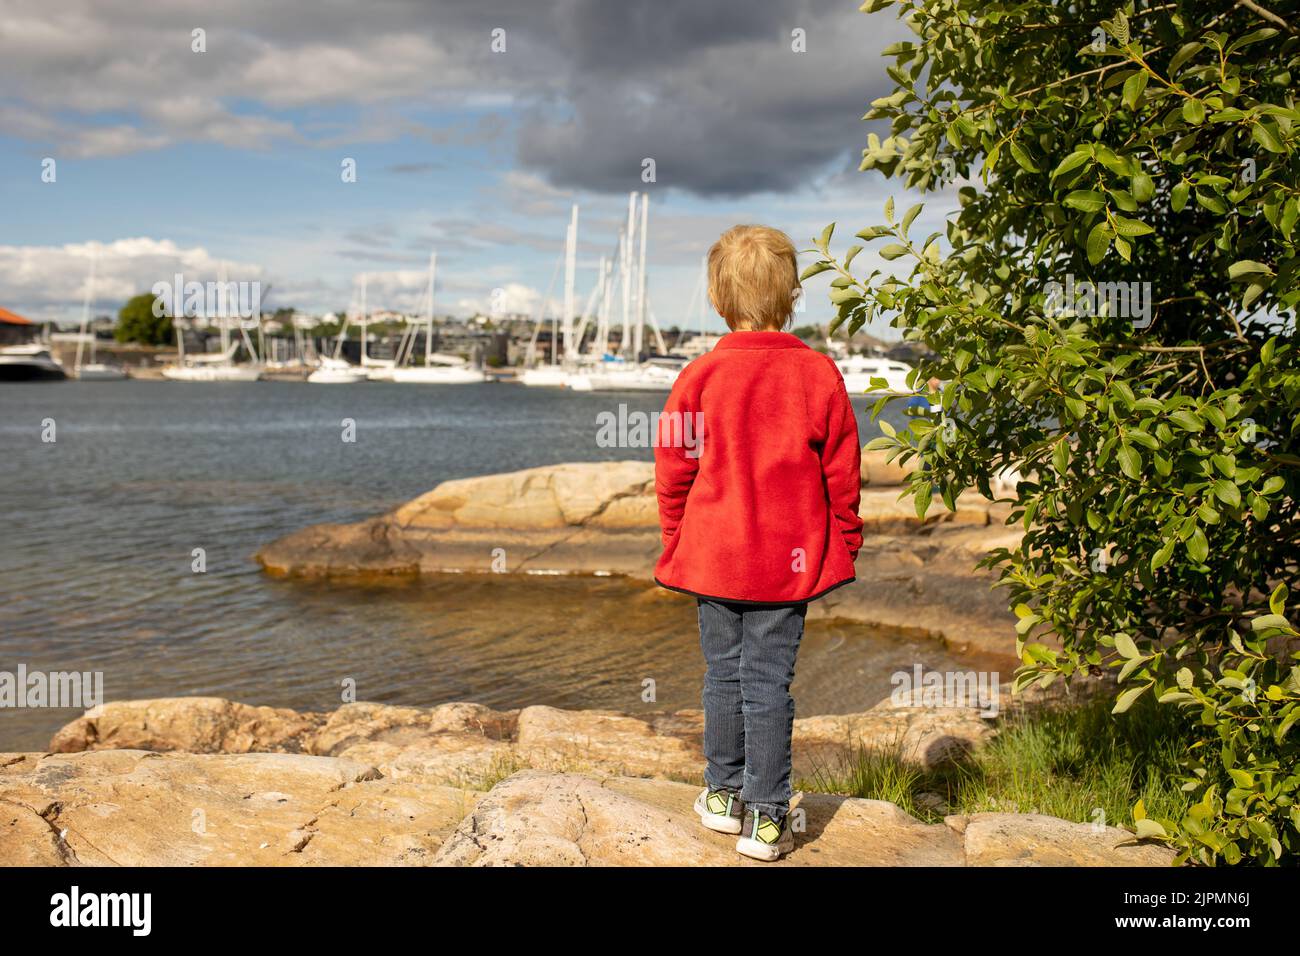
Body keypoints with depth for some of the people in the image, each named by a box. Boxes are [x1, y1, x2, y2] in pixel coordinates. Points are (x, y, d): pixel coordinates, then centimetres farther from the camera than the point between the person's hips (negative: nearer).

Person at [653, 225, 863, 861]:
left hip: (712, 554, 0)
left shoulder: (700, 376, -8)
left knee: (724, 675, 15)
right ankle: (766, 818, 10)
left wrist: (675, 540, 14)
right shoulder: (818, 374, -5)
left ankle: (724, 796, 28)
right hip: (789, 559, 0)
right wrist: (844, 544, 14)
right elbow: (842, 474, 1)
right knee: (769, 683, 4)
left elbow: (674, 470, -1)